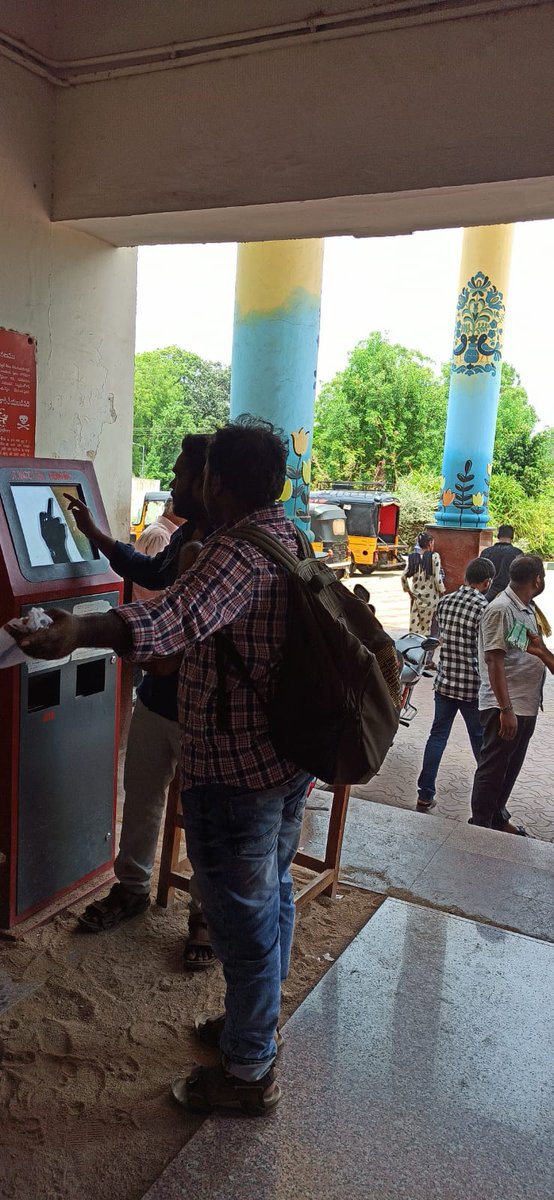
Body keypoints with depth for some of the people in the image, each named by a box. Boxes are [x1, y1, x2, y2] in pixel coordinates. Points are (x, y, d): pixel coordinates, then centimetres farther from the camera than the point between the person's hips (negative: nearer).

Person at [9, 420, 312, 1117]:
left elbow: (179, 617, -42)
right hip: (288, 760, 10)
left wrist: (82, 630, -53)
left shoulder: (238, 548, -23)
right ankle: (255, 1023, 44)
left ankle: (249, 1072, 26)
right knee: (272, 898, 23)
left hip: (234, 772, -10)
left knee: (243, 918, 6)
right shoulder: (288, 538, 8)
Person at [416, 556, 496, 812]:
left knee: (437, 735, 11)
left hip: (444, 682, 4)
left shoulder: (444, 602, 1)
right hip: (473, 686, -4)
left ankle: (425, 795, 10)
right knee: (481, 742, 12)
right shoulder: (485, 609, -16)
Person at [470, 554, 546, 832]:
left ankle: (497, 818, 34)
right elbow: (494, 661, -21)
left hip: (527, 705, 9)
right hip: (505, 707, -9)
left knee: (511, 767, 19)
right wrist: (506, 709, -23)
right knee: (493, 768, 3)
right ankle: (480, 826, 16)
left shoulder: (526, 609, 10)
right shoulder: (501, 610, -18)